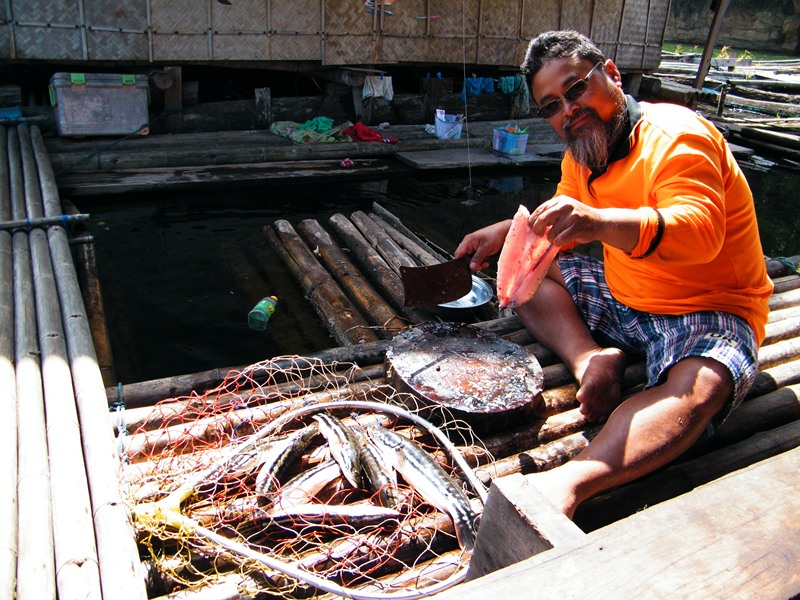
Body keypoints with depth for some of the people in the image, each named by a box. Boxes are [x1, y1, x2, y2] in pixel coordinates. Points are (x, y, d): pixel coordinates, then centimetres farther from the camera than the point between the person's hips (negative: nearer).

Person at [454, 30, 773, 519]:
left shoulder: (676, 136, -18)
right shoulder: (582, 157, 5)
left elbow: (699, 232, -37)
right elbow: (563, 226, 23)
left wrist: (600, 222, -54)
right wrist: (506, 231, 4)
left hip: (710, 310, -8)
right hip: (621, 298, 8)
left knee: (699, 390, -38)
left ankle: (568, 484, -55)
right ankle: (592, 360, -21)